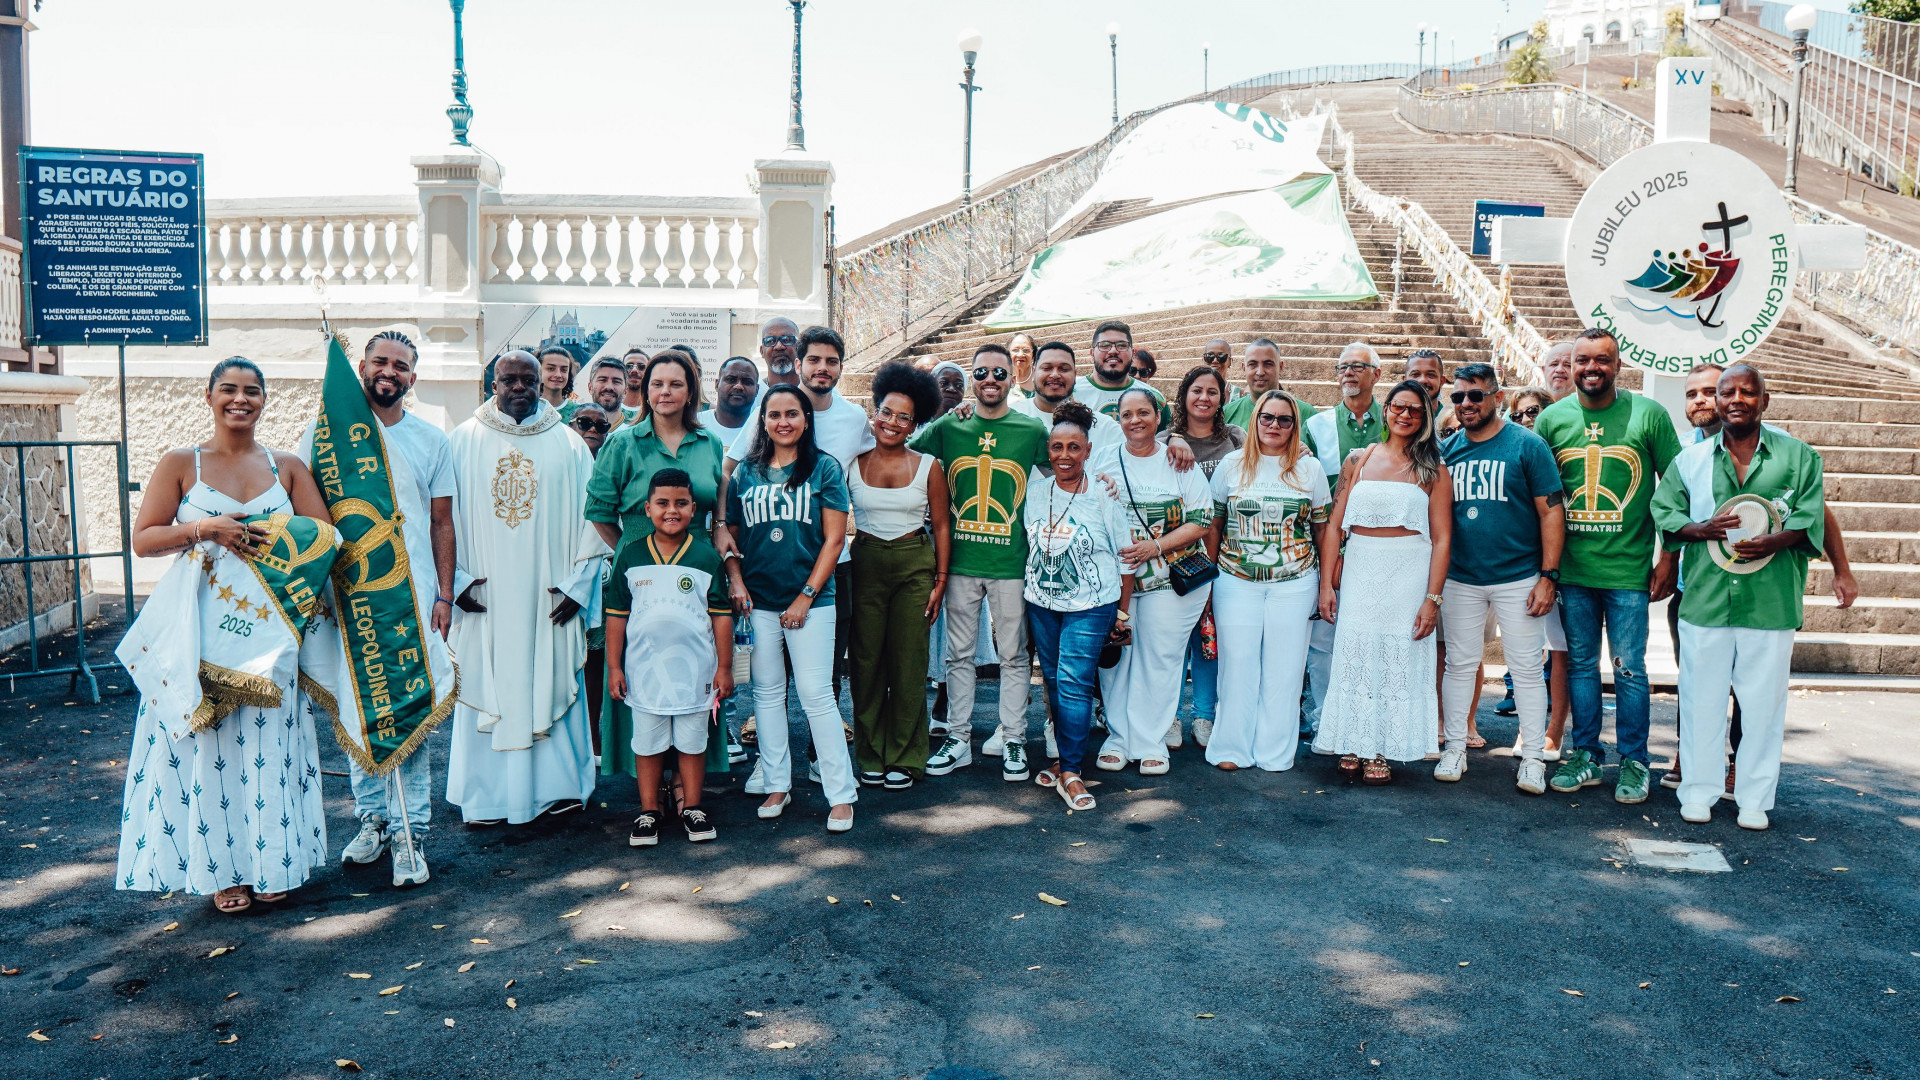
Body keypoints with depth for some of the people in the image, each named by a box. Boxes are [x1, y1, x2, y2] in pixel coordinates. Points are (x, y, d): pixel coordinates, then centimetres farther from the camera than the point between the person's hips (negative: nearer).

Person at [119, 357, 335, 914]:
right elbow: (143, 539, 1)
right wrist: (201, 528, -14)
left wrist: (267, 534, -12)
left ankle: (270, 863, 15)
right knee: (207, 740, 0)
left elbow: (325, 534, 3)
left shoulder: (288, 467, 8)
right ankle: (222, 869, 11)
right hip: (201, 623, -1)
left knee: (268, 740, 3)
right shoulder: (180, 464, 5)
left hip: (271, 623, 1)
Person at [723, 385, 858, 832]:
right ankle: (776, 785, 22)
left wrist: (806, 596, -8)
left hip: (810, 600, -3)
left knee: (816, 693, -5)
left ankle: (841, 793, 3)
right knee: (767, 692, 10)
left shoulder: (824, 468, -1)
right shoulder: (745, 472, 8)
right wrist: (736, 582, -2)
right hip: (758, 601, 4)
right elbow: (730, 533, 13)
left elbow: (834, 538, -4)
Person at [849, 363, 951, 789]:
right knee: (866, 660, 2)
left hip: (915, 565, 0)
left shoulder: (928, 468, 2)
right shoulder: (853, 464, 3)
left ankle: (904, 758, 12)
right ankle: (871, 757, 15)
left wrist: (940, 580, 0)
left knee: (909, 662, 1)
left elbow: (941, 527, 6)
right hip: (865, 565, 1)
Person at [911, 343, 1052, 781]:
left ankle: (1013, 741, 17)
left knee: (1013, 655, 6)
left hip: (1012, 561, -1)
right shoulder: (948, 426, 5)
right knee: (959, 654, 10)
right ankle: (958, 739, 21)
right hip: (960, 560, 2)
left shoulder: (1033, 429, 1)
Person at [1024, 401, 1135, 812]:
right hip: (1041, 602, 4)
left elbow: (1125, 556, -2)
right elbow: (1027, 545, 14)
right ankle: (1064, 755, 23)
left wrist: (1122, 612, 0)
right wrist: (1027, 589, 8)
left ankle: (1070, 772, -4)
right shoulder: (1035, 492, 2)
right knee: (1053, 681, 10)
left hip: (1090, 605, -4)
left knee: (1074, 682, -10)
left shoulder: (1104, 496, -6)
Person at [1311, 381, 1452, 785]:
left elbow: (1442, 539, -2)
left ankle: (1383, 750, 14)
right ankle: (1353, 746, 15)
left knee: (1399, 657, 3)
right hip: (1359, 572, 2)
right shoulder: (1358, 460, 7)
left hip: (1409, 573, -1)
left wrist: (1432, 598, -10)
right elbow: (1334, 526, 6)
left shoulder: (1433, 470, 2)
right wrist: (1326, 584, -1)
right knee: (1354, 653, 2)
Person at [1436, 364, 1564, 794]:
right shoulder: (1446, 450, 6)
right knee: (1459, 664, 10)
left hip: (1518, 578, -3)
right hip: (1461, 578, 3)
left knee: (1526, 669, 3)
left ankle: (1533, 757, 13)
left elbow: (1551, 512, -6)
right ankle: (1455, 748, 21)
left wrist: (1548, 575, -12)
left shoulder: (1527, 445, -5)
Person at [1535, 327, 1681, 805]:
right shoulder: (1552, 418, 4)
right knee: (1580, 664, 11)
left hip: (1629, 567, -2)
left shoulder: (1648, 414, -2)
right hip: (1572, 567, 3)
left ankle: (1633, 761, 16)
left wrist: (1669, 558, -3)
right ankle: (1586, 756, 22)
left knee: (1628, 667, 2)